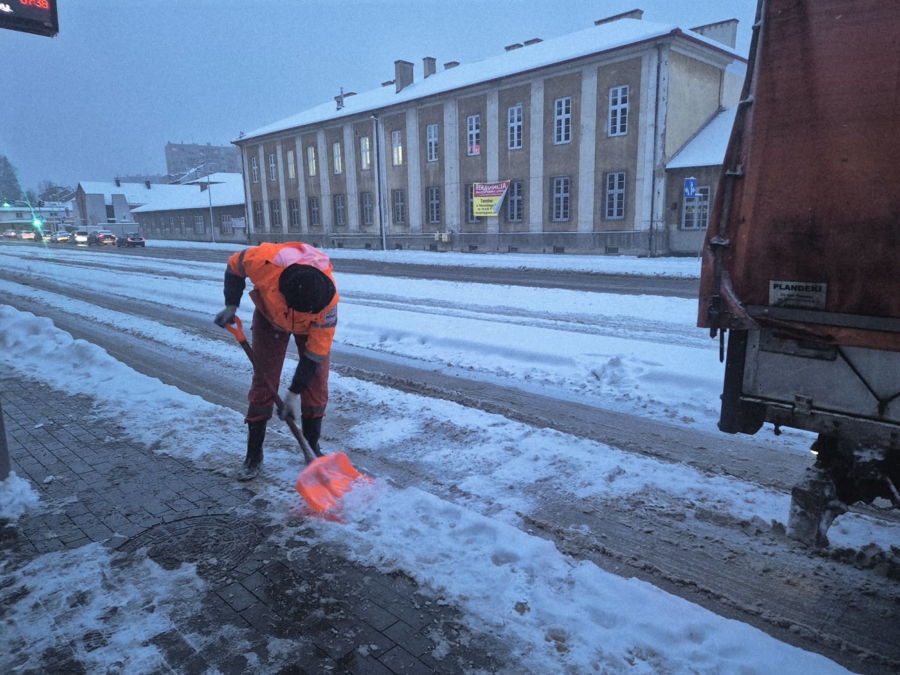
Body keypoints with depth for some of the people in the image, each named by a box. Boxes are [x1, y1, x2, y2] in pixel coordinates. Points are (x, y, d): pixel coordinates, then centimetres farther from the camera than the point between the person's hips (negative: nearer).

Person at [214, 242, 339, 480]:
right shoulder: (265, 260, -42)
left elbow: (317, 351, -29)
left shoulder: (328, 298, -40)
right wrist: (231, 306, -16)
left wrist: (294, 393, -26)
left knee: (316, 383, -5)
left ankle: (312, 447, 13)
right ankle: (254, 454, 10)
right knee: (264, 381, -1)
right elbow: (234, 266, -15)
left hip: (311, 325, 0)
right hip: (270, 315, 1)